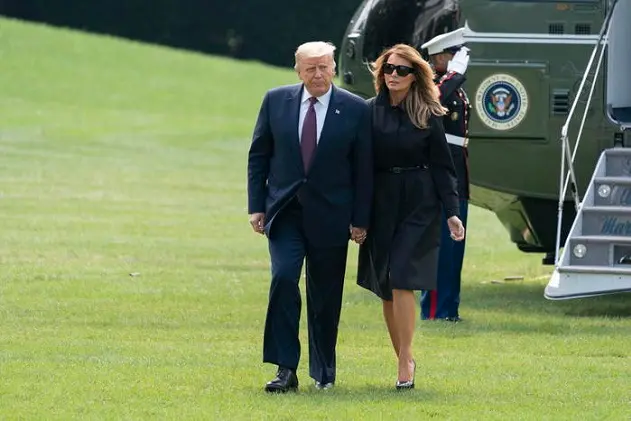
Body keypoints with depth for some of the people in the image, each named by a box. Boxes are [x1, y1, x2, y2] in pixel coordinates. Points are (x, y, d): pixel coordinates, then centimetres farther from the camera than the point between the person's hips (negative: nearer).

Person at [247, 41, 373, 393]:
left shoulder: (355, 110, -3)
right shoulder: (276, 101, 2)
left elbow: (364, 169, 0)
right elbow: (258, 155, 8)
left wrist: (360, 219, -2)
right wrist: (257, 206, 1)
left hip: (330, 217, 0)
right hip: (285, 212, 0)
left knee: (326, 297, 6)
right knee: (283, 278, -17)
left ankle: (324, 372, 22)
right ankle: (286, 369, -16)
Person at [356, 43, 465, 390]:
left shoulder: (428, 116, 0)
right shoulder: (370, 112, 4)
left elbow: (441, 166, 2)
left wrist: (451, 212, -4)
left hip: (418, 205, -3)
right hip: (380, 204, 3)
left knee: (402, 280, -14)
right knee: (385, 288, 6)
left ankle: (405, 361, -9)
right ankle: (403, 359, 18)